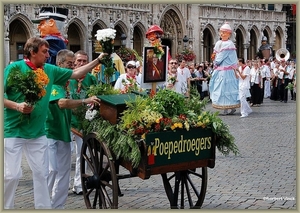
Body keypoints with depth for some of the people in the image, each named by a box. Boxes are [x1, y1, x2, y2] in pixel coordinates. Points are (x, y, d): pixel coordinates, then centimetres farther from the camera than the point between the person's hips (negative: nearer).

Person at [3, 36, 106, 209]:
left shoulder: (50, 70, 6)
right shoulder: (15, 68, -9)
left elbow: (76, 73, 12)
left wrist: (98, 60, 7)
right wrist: (17, 106, -23)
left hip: (38, 131, 6)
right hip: (13, 130, -5)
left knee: (41, 173, 11)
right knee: (12, 174, -4)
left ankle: (44, 207, 22)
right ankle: (5, 207, 13)